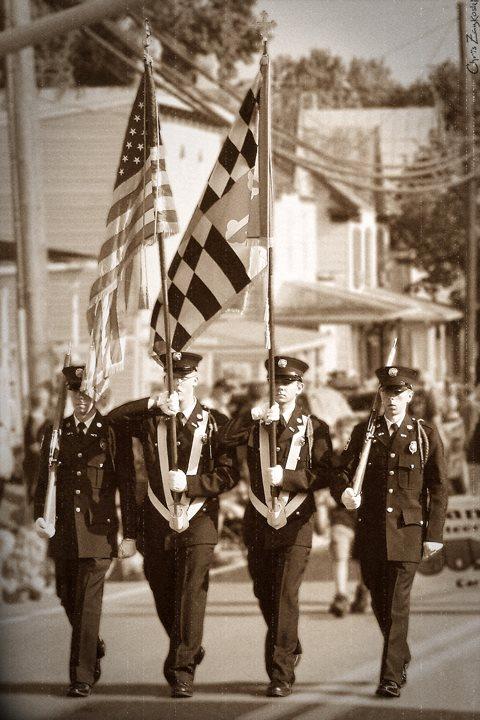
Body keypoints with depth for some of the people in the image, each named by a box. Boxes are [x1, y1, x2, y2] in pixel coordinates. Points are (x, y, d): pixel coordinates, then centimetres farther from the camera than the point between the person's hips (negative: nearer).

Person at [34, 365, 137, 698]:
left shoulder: (113, 433, 0)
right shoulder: (56, 432, 10)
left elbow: (128, 486, 1)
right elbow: (43, 478, 13)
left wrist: (130, 534, -1)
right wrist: (40, 515, -2)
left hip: (98, 529, -4)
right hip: (63, 529, 4)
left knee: (88, 602, -8)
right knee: (68, 597, 12)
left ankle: (83, 677, -5)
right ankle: (94, 647, 38)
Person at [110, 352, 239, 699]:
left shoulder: (212, 423, 0)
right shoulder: (151, 420, 6)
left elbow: (229, 474, -2)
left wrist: (189, 483, -15)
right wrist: (153, 404, -11)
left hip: (198, 520, -3)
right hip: (158, 522, 3)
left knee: (192, 594, -10)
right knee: (164, 597, 12)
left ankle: (183, 670, -7)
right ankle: (190, 650, 35)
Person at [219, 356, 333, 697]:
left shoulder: (314, 428, 2)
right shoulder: (256, 423, 8)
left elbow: (323, 475, -4)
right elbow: (225, 438, -9)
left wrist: (286, 476, -16)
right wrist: (253, 415, -22)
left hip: (296, 522, -4)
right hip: (259, 522, 4)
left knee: (286, 595, -12)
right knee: (265, 595, 14)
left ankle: (282, 675, -11)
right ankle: (291, 648, 40)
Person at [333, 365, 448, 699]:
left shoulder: (426, 435, 3)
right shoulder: (363, 432, 8)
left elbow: (439, 489, 3)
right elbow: (343, 471, 3)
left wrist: (434, 534, -3)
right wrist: (344, 492, -21)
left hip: (407, 531, -3)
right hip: (371, 531, 3)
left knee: (398, 603, -11)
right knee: (380, 602, 12)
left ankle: (391, 677, -10)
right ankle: (401, 657, 36)